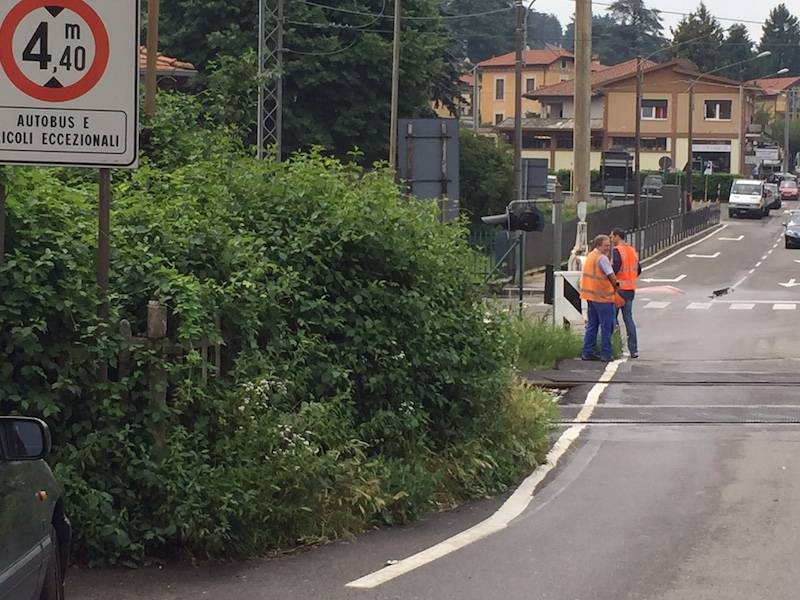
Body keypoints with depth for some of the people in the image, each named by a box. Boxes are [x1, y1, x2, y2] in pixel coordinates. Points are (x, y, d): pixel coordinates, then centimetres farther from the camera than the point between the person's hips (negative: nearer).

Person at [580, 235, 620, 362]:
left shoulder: (590, 256, 14)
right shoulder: (602, 258, -15)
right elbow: (611, 275, -16)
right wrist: (615, 287, 2)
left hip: (591, 294, 9)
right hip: (602, 296, -9)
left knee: (592, 324, 15)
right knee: (606, 326, -2)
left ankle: (587, 352, 15)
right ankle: (605, 354, -1)